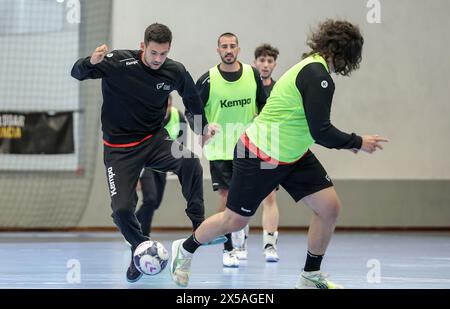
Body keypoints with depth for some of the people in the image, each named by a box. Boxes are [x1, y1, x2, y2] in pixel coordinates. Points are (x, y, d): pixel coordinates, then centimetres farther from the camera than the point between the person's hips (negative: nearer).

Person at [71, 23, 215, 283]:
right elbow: (78, 73, -19)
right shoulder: (119, 62, -18)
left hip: (154, 139, 2)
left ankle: (200, 227, -15)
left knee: (190, 162, -30)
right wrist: (91, 62, -40)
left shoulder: (175, 72, -8)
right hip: (119, 147, -1)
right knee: (122, 208, -11)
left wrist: (203, 128, 11)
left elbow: (192, 99, 13)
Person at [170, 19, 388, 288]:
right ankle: (185, 250, 31)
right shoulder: (316, 74, -24)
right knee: (234, 221, 5)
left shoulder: (312, 67, 5)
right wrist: (357, 142, -13)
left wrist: (346, 143, 7)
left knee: (330, 206, -3)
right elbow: (320, 131, -26)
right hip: (260, 156, -9)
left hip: (293, 155, 9)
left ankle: (311, 276, 10)